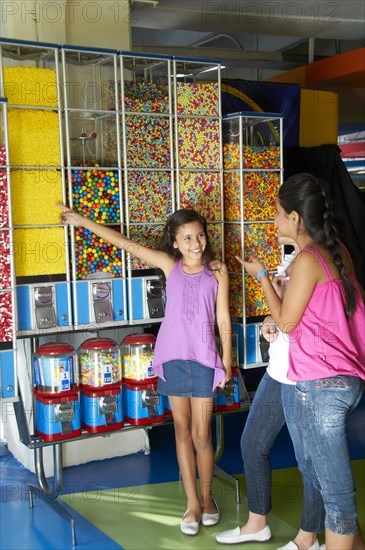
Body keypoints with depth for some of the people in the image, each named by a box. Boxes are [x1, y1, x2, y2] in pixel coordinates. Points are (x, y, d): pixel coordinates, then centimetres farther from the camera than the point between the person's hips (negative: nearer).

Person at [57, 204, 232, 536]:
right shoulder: (169, 265, 2)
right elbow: (127, 244, 0)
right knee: (182, 430, 8)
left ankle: (207, 496, 26)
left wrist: (227, 361, 2)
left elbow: (223, 319, 3)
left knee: (201, 434, 4)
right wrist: (82, 222, -1)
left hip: (204, 358, -1)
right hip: (172, 356, 1)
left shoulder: (217, 270, 1)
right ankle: (193, 503, 20)